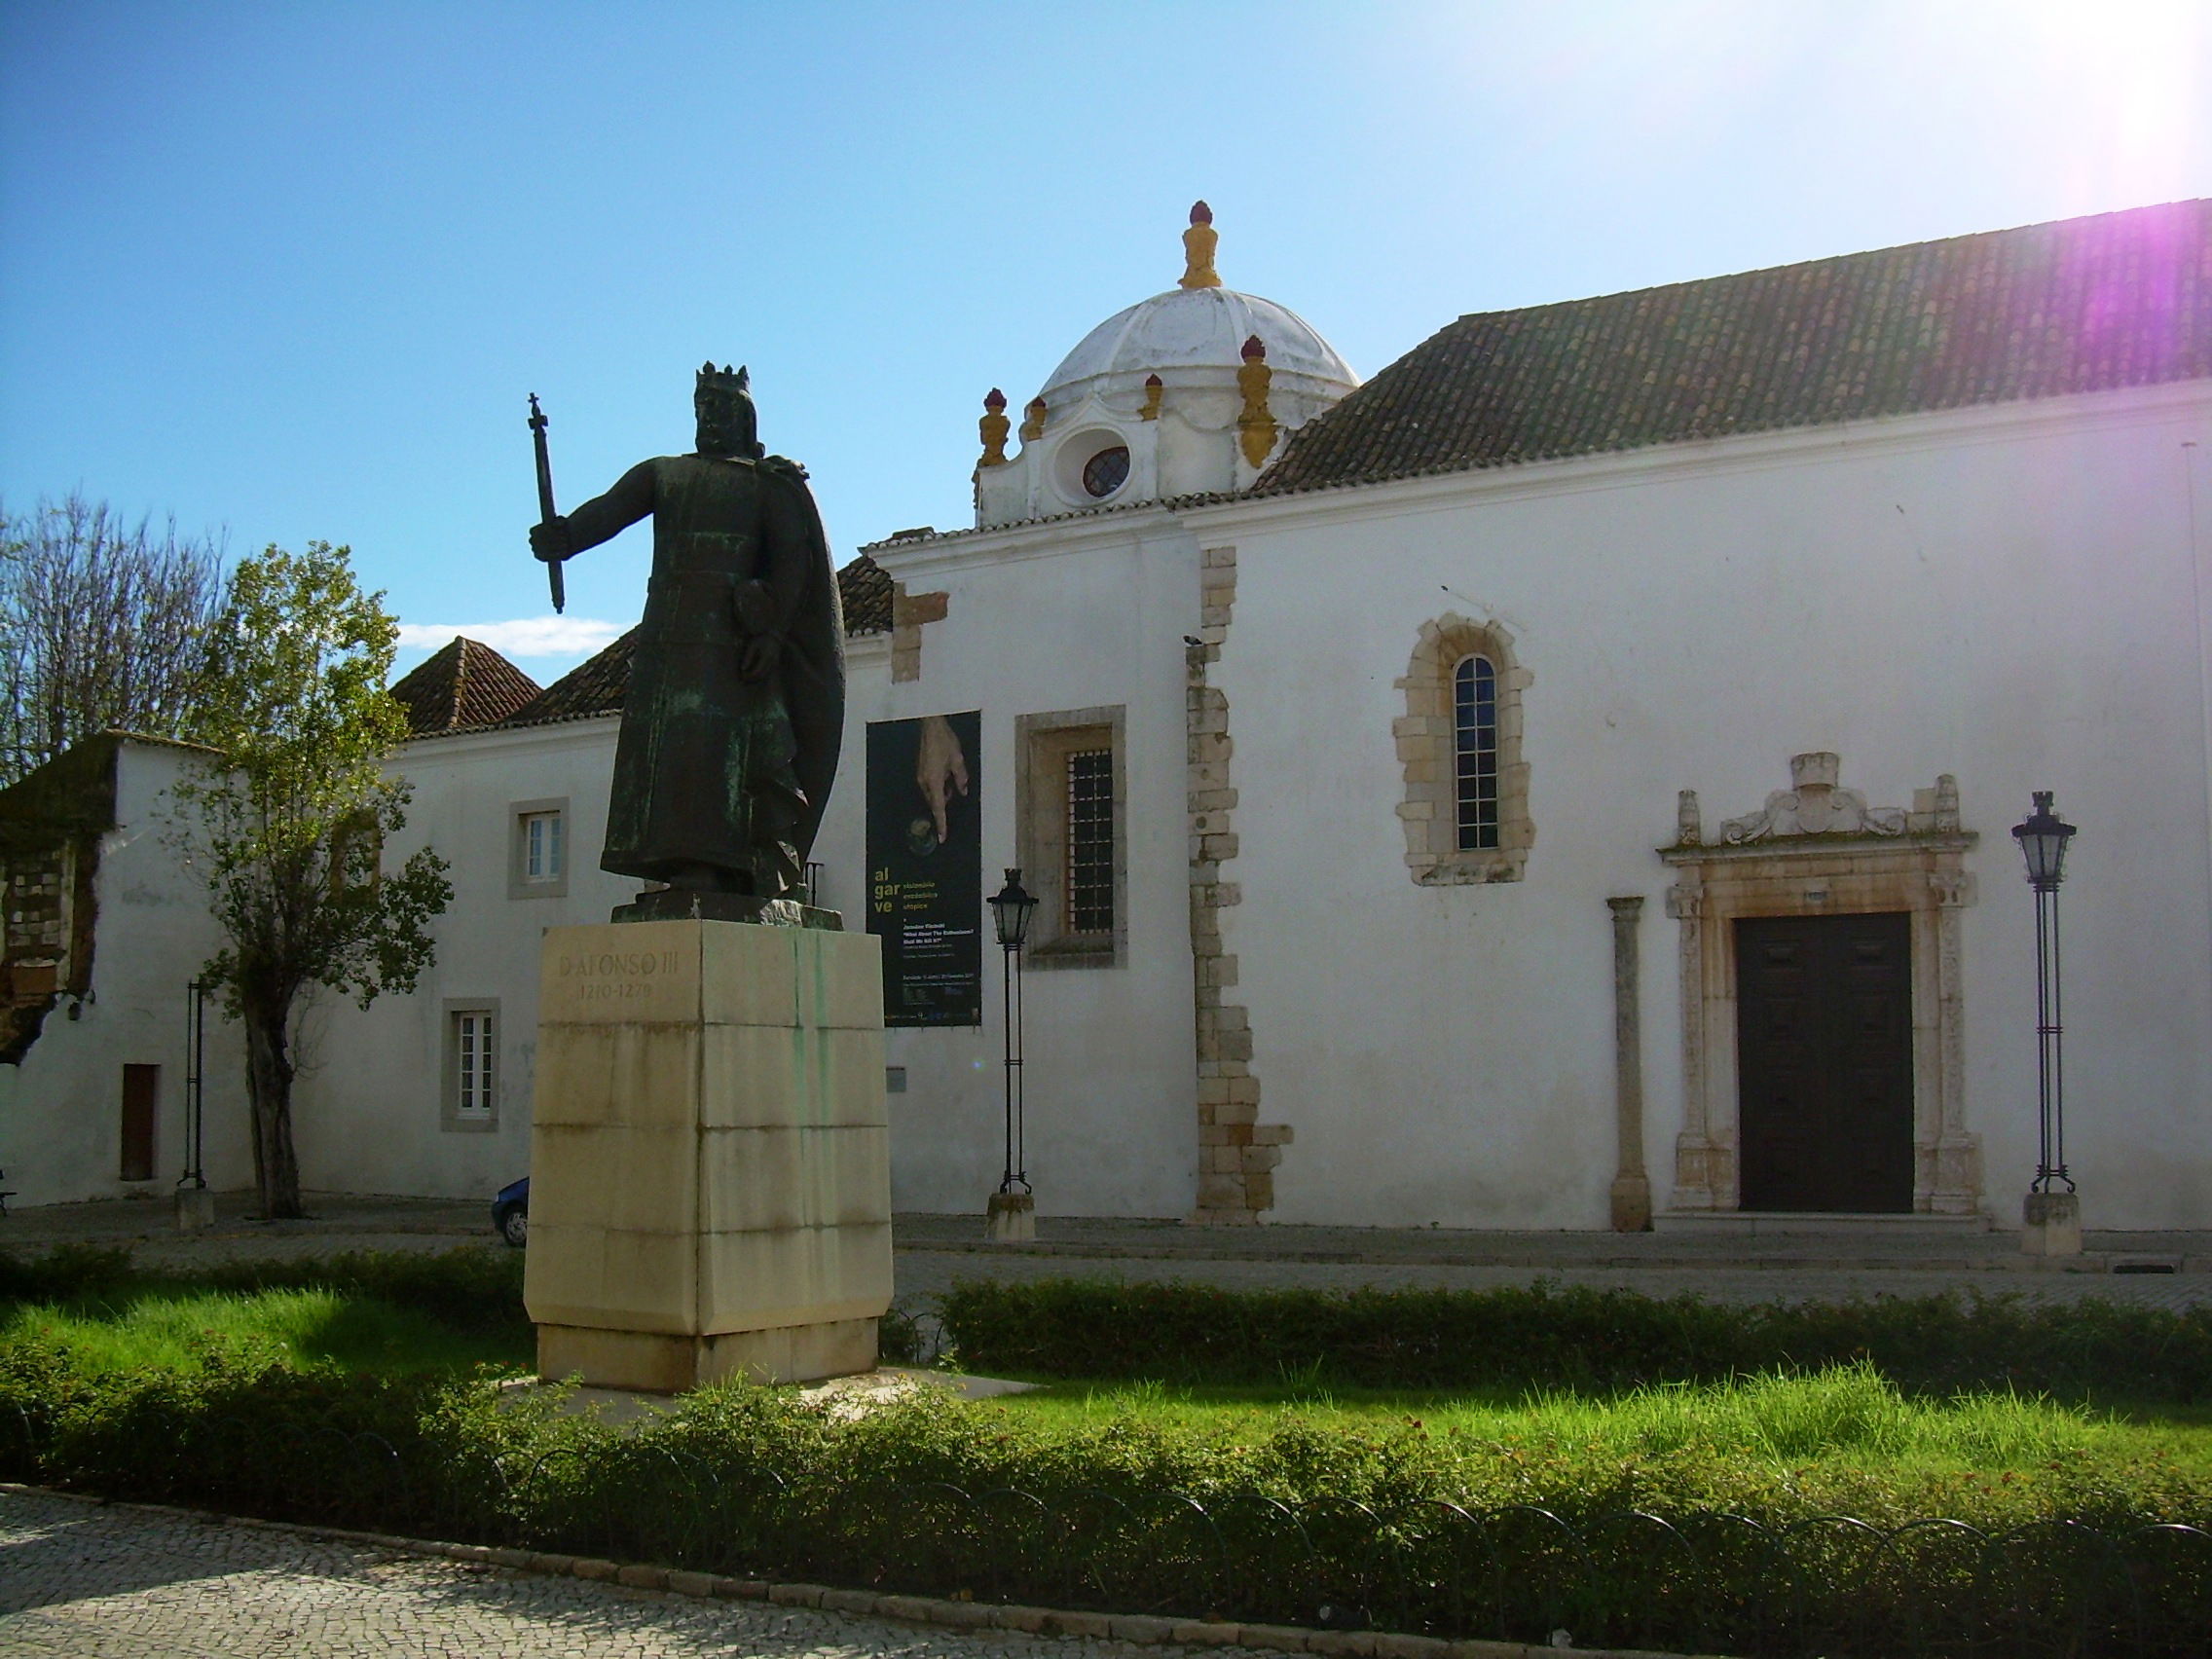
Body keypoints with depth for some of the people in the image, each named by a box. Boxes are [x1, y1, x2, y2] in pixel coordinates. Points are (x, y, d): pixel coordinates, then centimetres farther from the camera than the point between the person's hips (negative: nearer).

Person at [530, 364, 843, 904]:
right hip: (669, 638, 3)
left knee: (742, 756, -11)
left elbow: (794, 559, 3)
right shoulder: (663, 473, 24)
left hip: (737, 638, -3)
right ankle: (694, 873, -14)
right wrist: (563, 535, -18)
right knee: (672, 755, -8)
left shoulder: (771, 485, 17)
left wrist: (772, 631, -14)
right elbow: (609, 509, 5)